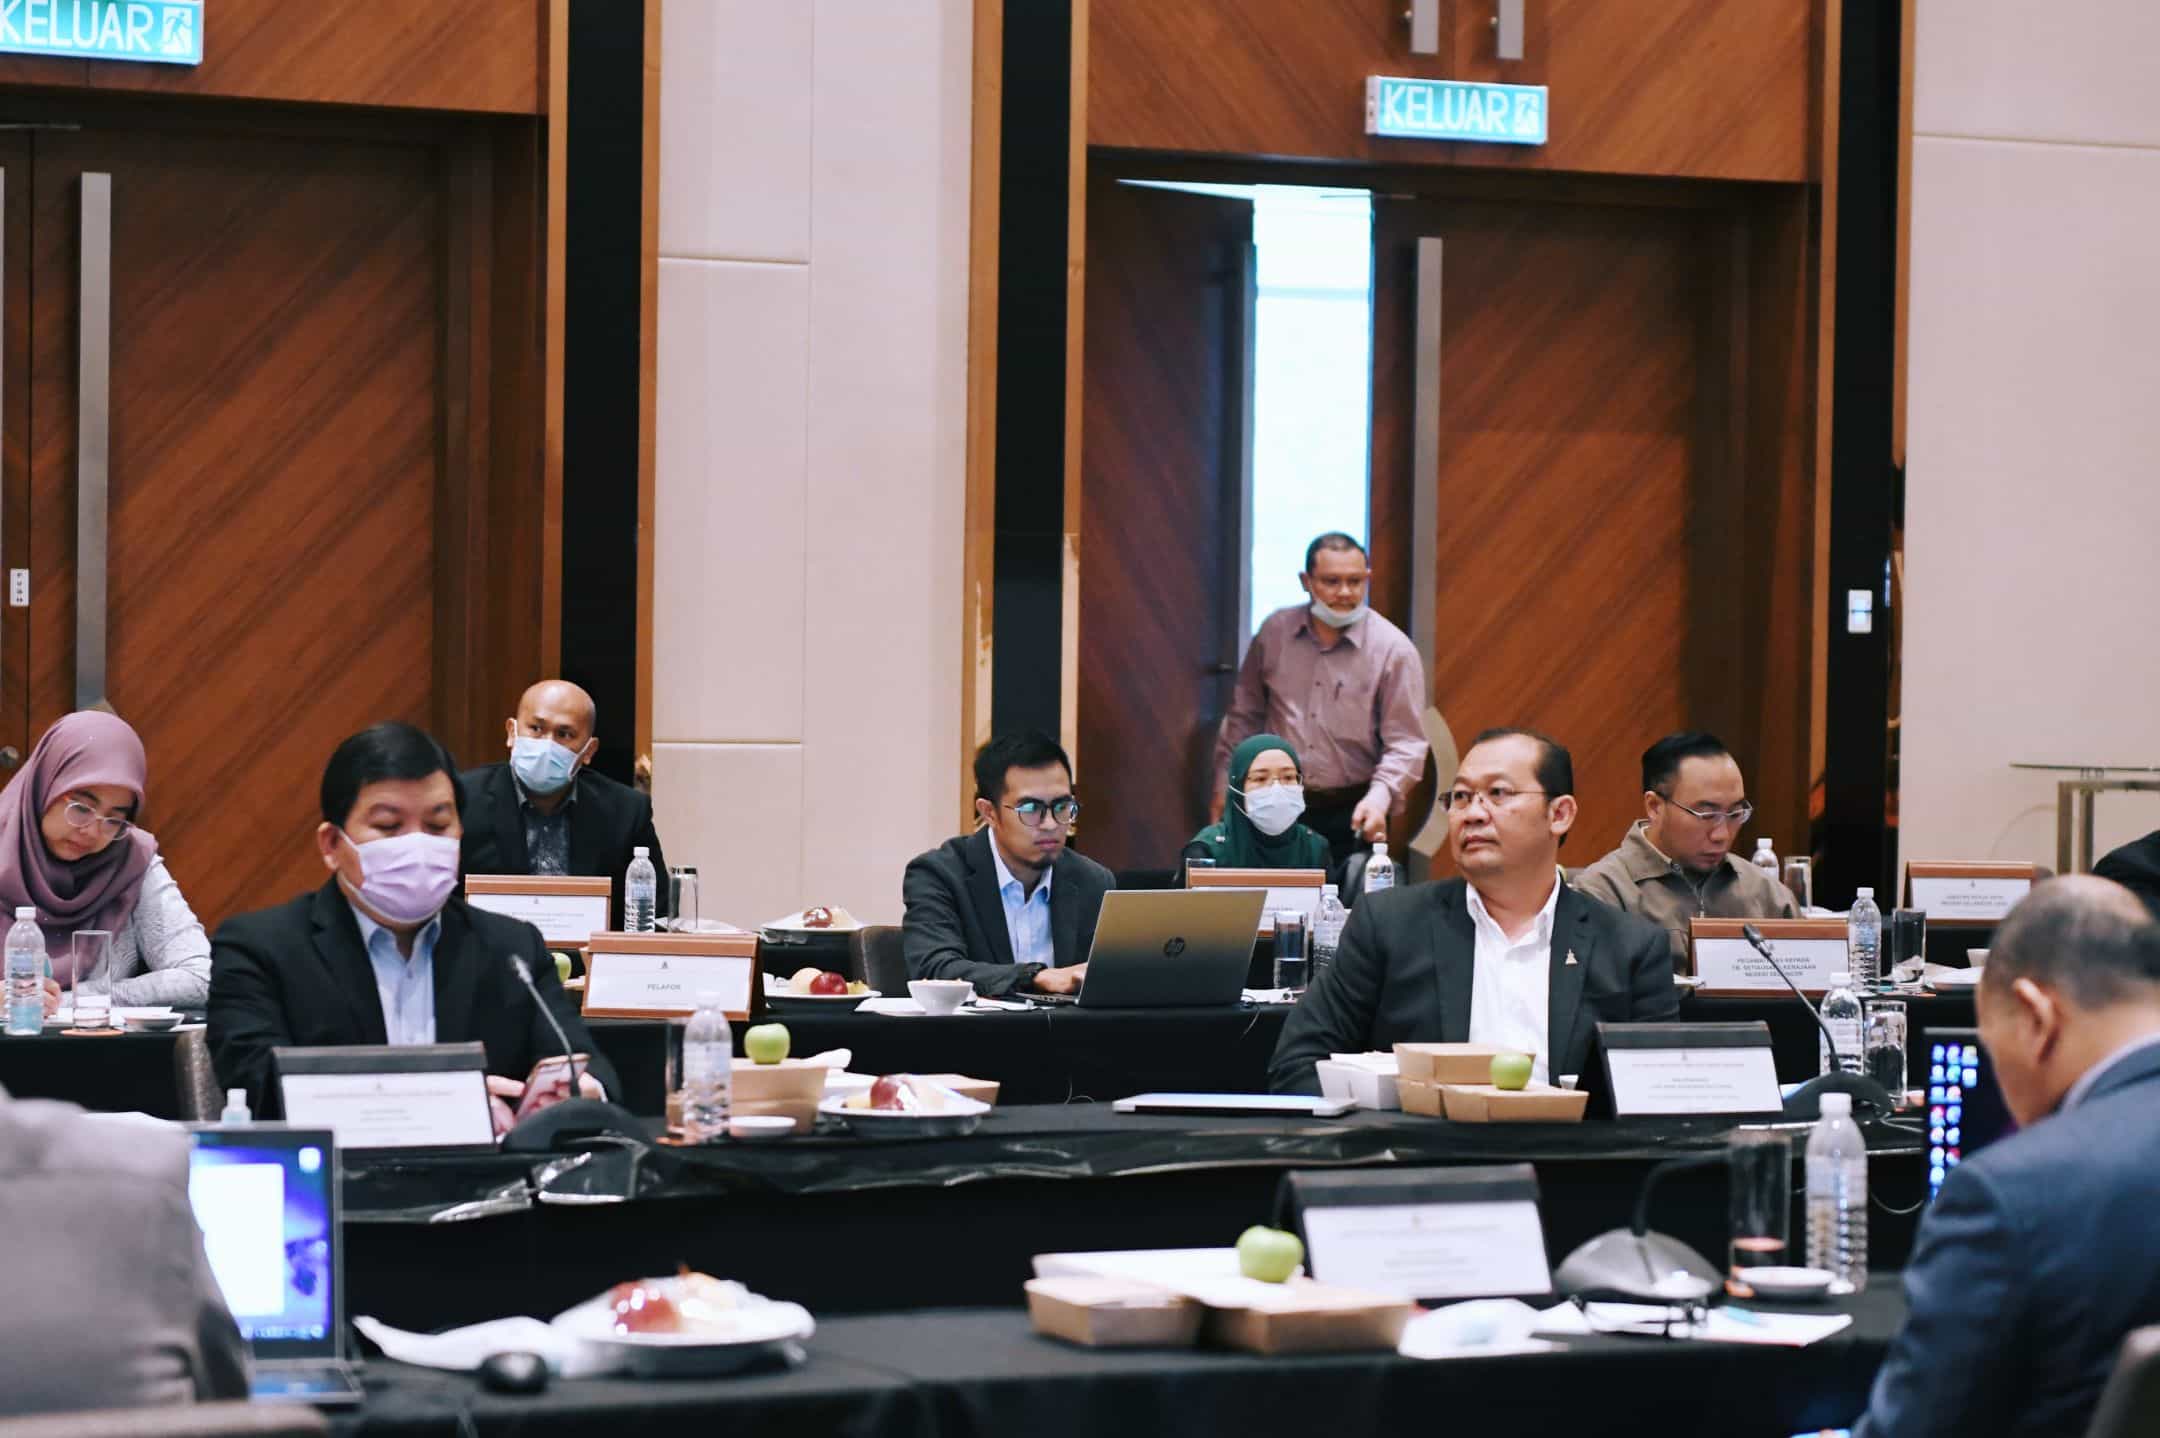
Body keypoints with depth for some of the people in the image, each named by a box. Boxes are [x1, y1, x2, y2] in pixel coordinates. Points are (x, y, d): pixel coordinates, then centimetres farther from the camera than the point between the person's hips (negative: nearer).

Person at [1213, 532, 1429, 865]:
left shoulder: (1393, 648, -7)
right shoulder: (1274, 632, 4)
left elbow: (1404, 744, -10)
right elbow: (1244, 716, 15)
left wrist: (1379, 797, -25)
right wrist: (1224, 788, 13)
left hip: (1353, 814, -3)